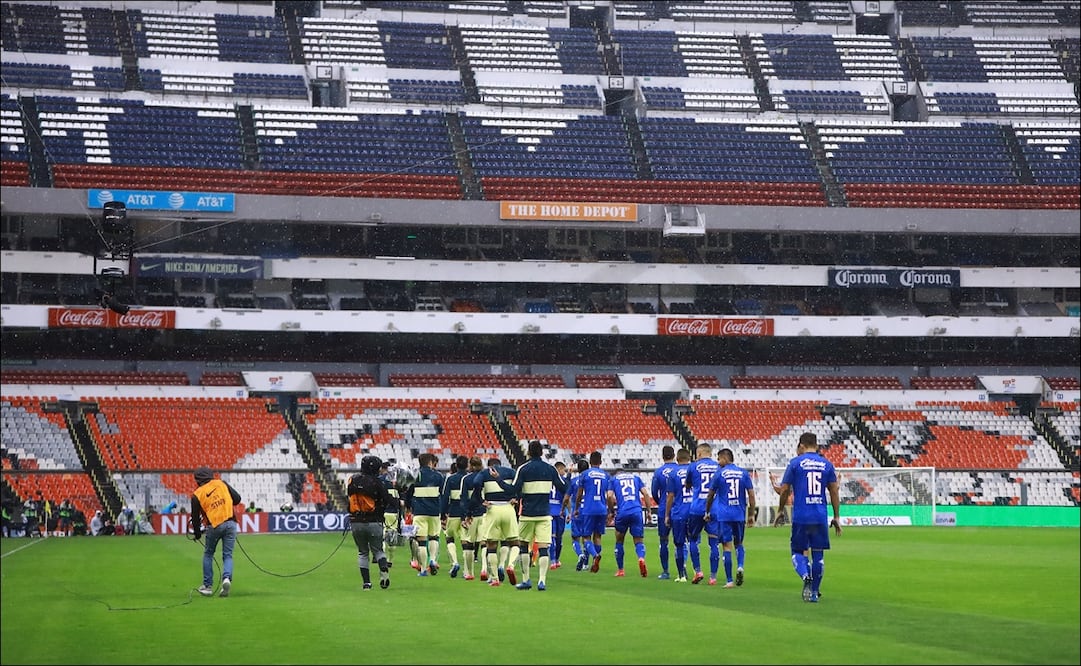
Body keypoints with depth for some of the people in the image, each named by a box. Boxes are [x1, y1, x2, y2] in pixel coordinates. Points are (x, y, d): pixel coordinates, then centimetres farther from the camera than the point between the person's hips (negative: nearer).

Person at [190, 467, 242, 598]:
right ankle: (227, 578, -18)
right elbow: (237, 498, 6)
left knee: (208, 554, 18)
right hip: (230, 523, 1)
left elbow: (195, 517, 7)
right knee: (227, 555, 8)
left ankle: (207, 586, 16)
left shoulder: (197, 495, 2)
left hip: (214, 526, -1)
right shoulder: (221, 483, 6)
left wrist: (197, 534, 22)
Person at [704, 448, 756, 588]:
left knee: (727, 546, 0)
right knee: (739, 543, 18)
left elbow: (710, 496, 6)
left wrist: (707, 512, 19)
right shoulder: (744, 473, 4)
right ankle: (740, 566, -10)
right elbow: (751, 495, 1)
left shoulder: (719, 474, -2)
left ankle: (729, 581, -2)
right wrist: (751, 515, 7)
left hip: (723, 515, -2)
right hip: (740, 515, 2)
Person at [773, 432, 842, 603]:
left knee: (797, 551, 8)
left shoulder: (795, 463, 0)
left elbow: (785, 489, 2)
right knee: (818, 554, 10)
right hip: (820, 518, 2)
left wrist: (780, 511, 14)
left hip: (800, 517, -2)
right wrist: (836, 517, 13)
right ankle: (814, 592, 12)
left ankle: (806, 576, -20)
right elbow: (834, 492, 7)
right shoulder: (827, 464, 7)